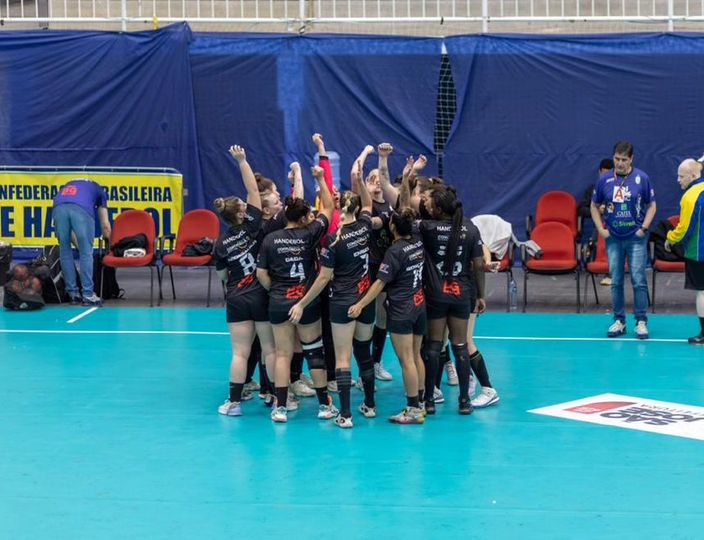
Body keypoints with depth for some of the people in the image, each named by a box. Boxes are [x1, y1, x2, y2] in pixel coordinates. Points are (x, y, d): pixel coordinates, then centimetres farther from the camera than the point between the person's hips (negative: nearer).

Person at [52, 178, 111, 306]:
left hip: (59, 207, 3)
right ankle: (88, 295, 8)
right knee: (86, 253, 8)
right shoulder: (99, 190, 36)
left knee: (65, 252, 16)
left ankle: (73, 294, 19)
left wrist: (78, 245, 51)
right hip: (81, 208, -3)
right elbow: (105, 225, 34)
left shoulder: (68, 186, 44)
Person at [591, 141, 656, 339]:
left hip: (636, 237, -2)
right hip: (613, 238, 2)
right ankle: (619, 321, 15)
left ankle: (641, 322, 1)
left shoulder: (642, 178, -3)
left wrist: (644, 228, -6)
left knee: (638, 280, -5)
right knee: (616, 281, 6)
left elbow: (651, 205, 5)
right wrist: (601, 229, 2)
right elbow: (594, 206, 13)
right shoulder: (604, 180, 2)